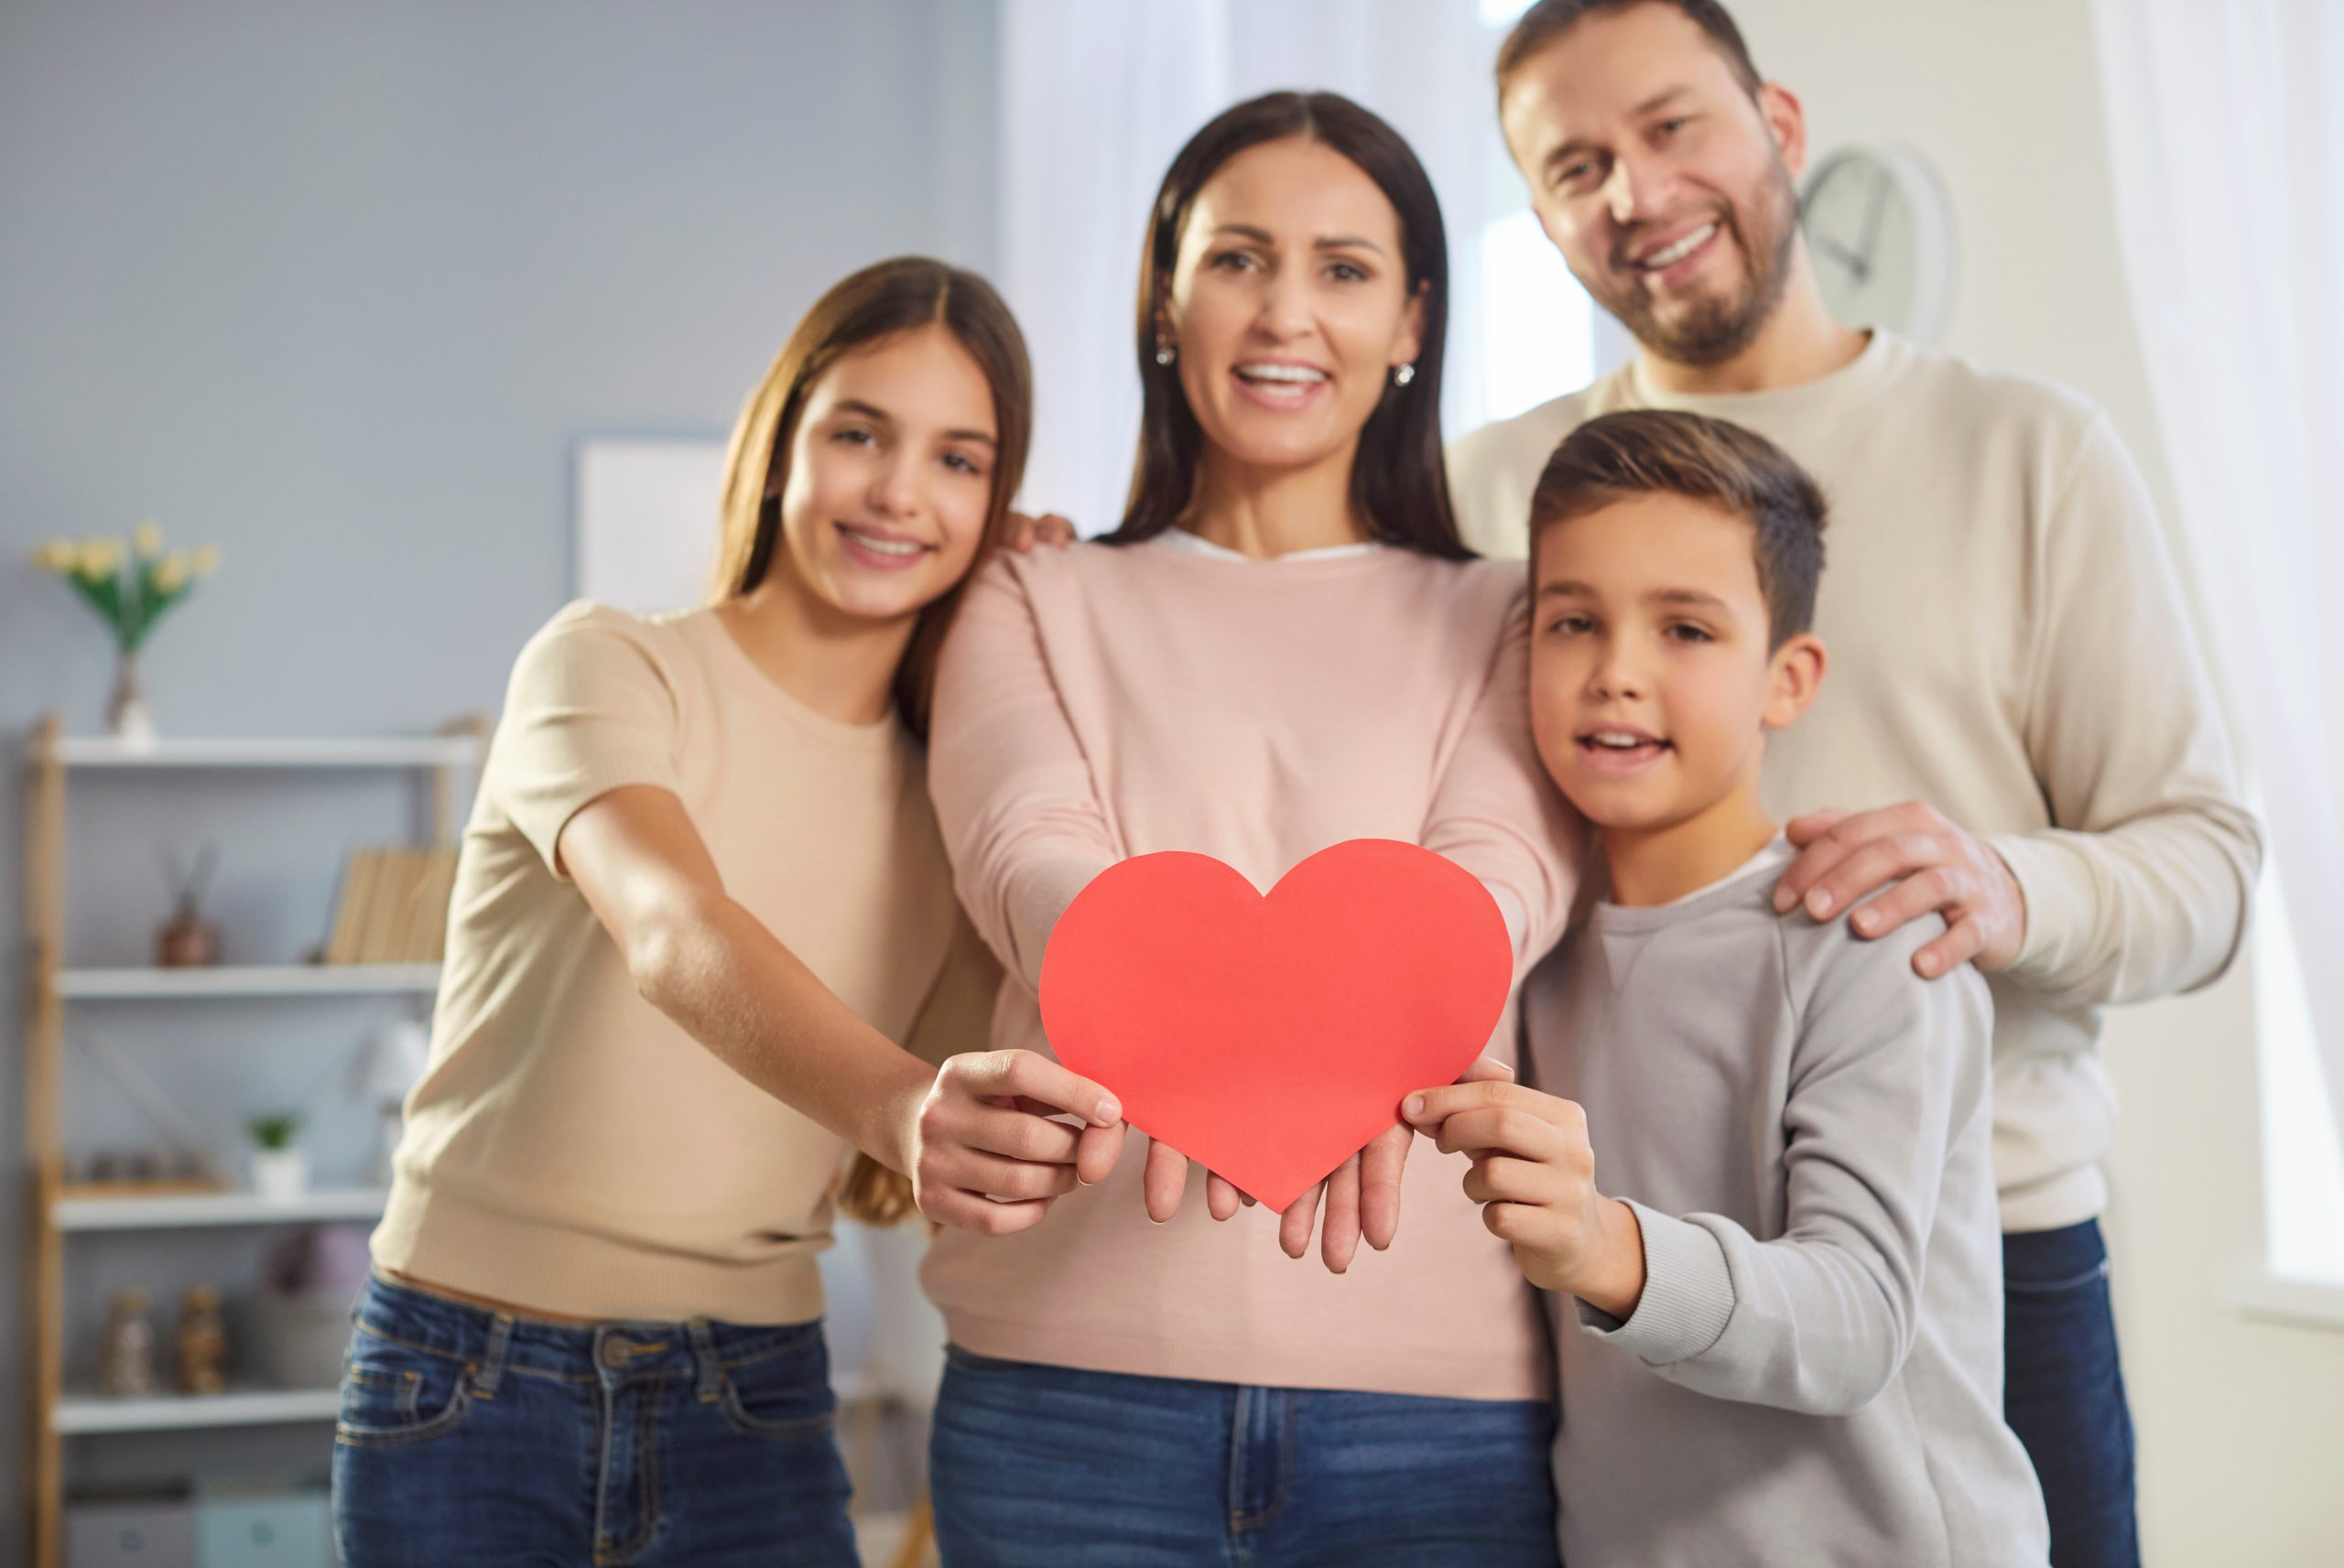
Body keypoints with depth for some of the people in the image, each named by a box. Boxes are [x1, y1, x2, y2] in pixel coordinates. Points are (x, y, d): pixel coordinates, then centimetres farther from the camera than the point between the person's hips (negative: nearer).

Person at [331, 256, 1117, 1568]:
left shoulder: (955, 796, 5)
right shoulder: (608, 669, -9)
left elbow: (885, 1188, 5)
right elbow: (676, 934, -31)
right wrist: (901, 1108, -47)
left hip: (756, 1408, 3)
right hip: (473, 1393, -3)